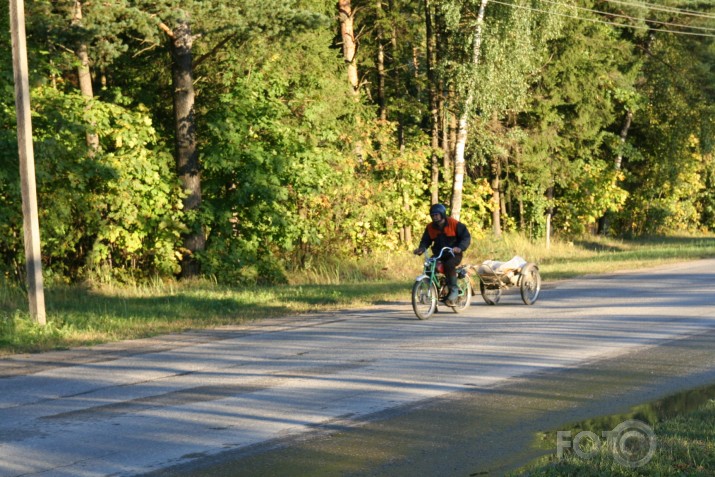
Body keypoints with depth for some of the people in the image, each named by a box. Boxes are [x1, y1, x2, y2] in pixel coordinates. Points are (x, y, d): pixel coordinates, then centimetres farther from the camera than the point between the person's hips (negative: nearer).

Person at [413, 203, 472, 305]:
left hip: (454, 254, -5)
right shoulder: (430, 227, 4)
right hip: (439, 255, 5)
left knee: (449, 265, -36)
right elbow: (425, 240, 5)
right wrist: (421, 249, -18)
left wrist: (460, 248, -30)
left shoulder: (454, 224, -10)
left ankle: (454, 290, -23)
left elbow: (466, 237, -11)